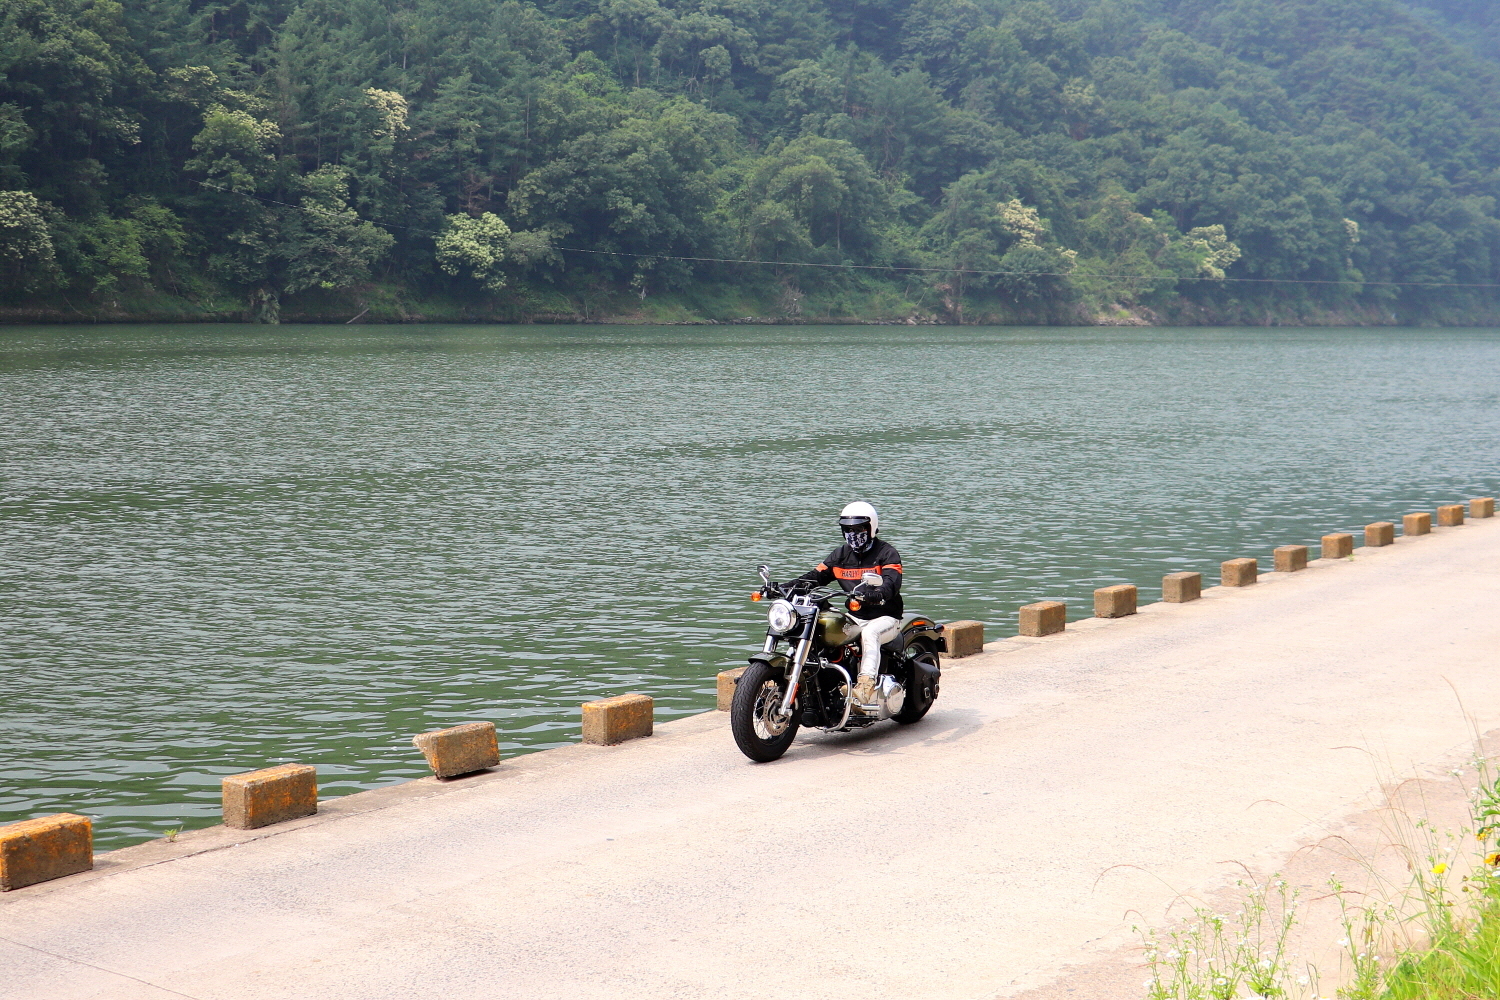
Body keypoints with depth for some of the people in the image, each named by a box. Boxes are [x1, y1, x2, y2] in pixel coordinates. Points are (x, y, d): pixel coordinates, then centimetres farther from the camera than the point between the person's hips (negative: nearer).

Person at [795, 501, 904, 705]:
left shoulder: (887, 553, -5)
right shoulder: (841, 554, 13)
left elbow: (891, 583, -22)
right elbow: (816, 575, 6)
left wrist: (873, 595, -45)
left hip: (885, 617, -6)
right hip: (854, 617, 6)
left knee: (869, 634, -38)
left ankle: (866, 686, -51)